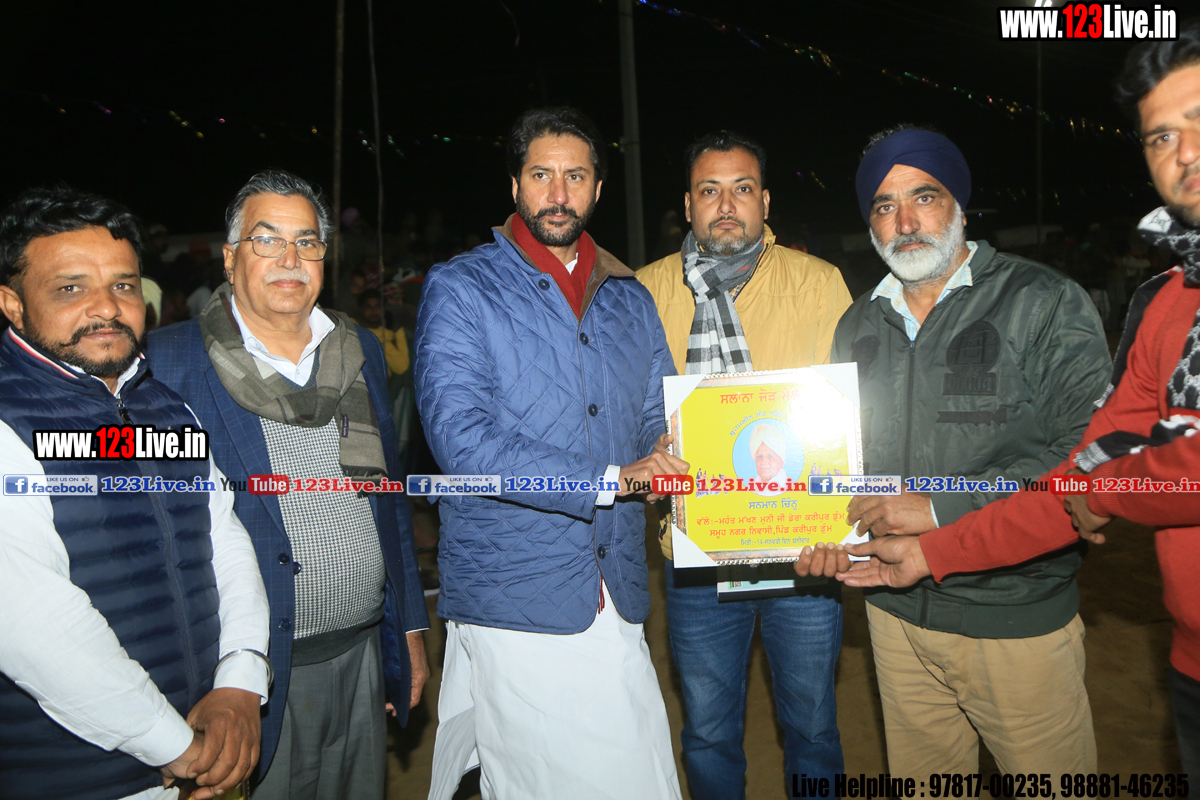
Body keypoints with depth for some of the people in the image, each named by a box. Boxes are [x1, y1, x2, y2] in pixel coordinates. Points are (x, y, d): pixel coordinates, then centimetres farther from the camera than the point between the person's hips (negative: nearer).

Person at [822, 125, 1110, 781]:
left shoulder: (1044, 303, -8)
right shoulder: (858, 326, 8)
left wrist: (943, 507, -21)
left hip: (1018, 619, -4)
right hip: (896, 613, 5)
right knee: (921, 782, 19)